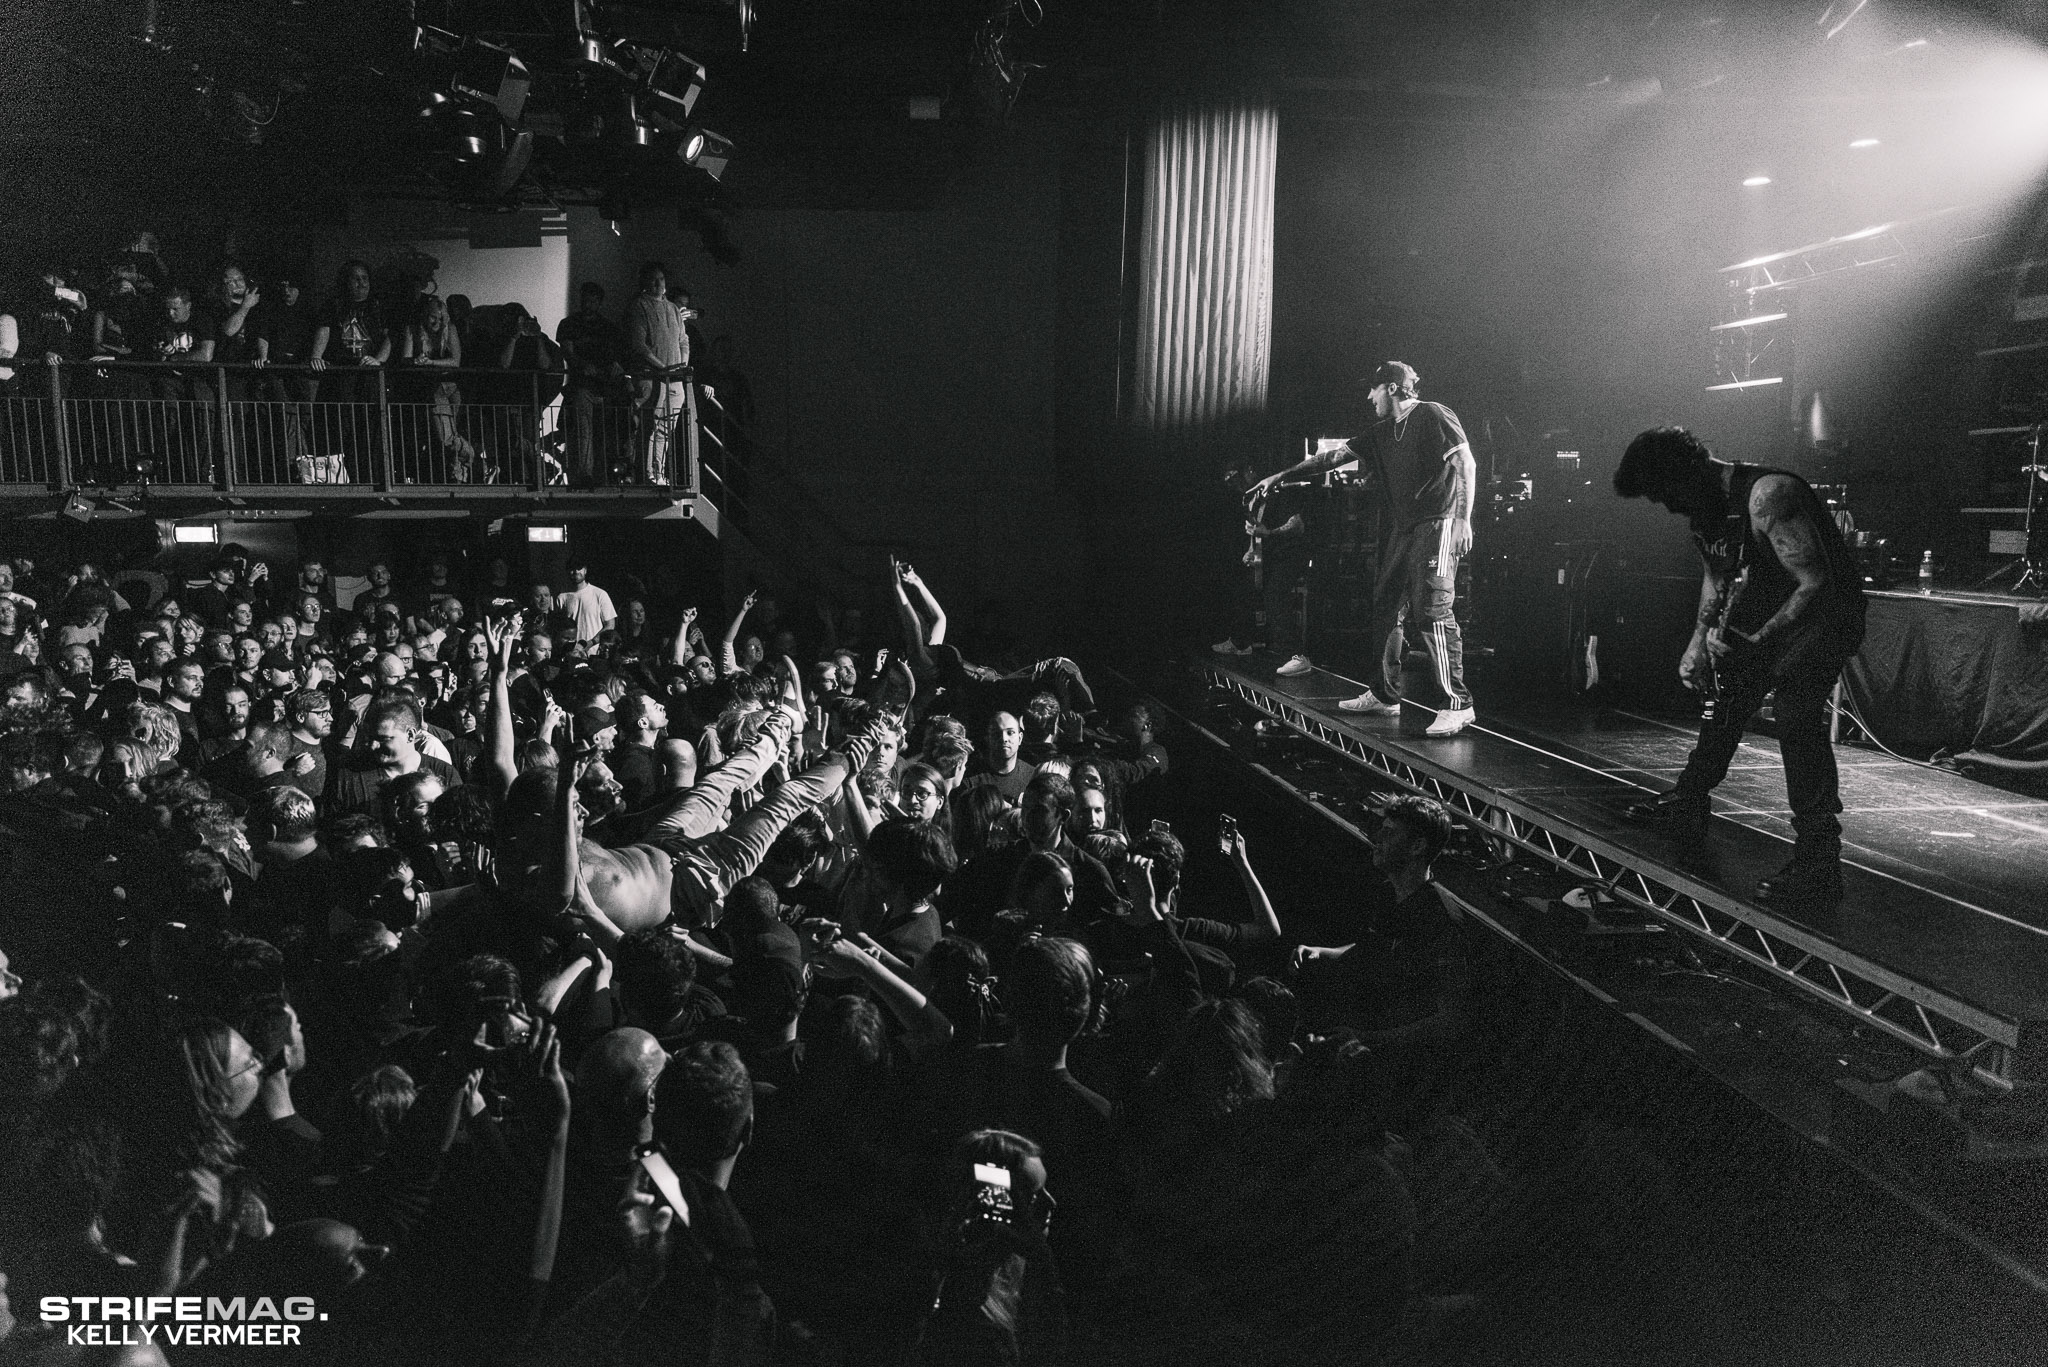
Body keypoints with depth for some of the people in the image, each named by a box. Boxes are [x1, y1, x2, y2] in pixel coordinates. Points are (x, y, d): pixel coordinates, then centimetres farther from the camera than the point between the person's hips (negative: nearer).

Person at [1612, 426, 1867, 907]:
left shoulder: (1768, 495, -30)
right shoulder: (1702, 507, 0)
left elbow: (1817, 583, -33)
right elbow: (1717, 575, 16)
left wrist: (1757, 642, -38)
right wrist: (1701, 637, 5)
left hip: (1823, 610, -9)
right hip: (1769, 609, 9)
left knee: (1795, 714, -24)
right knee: (1726, 692, 18)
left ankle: (1818, 860, -22)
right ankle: (1688, 805, 37)